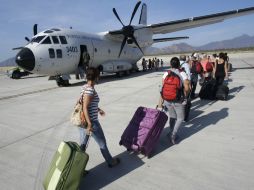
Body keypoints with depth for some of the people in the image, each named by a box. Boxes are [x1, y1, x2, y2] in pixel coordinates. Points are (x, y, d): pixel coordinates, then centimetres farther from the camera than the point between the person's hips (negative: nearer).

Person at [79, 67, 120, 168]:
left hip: (82, 121, 8)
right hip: (92, 122, -8)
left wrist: (98, 109, 30)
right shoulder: (90, 90, -21)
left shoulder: (85, 87, 6)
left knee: (82, 145, 16)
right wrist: (90, 124, -27)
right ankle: (111, 162, 35)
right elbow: (85, 108, -26)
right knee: (102, 144, 13)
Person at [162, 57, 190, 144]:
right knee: (180, 118, 14)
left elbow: (163, 87, -2)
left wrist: (162, 100, 10)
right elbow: (187, 88, -15)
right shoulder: (182, 74, -9)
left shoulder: (166, 74, -2)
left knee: (172, 117, 22)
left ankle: (171, 133, 30)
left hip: (167, 99, 3)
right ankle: (173, 134, 3)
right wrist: (185, 95, 4)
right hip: (178, 100, -3)